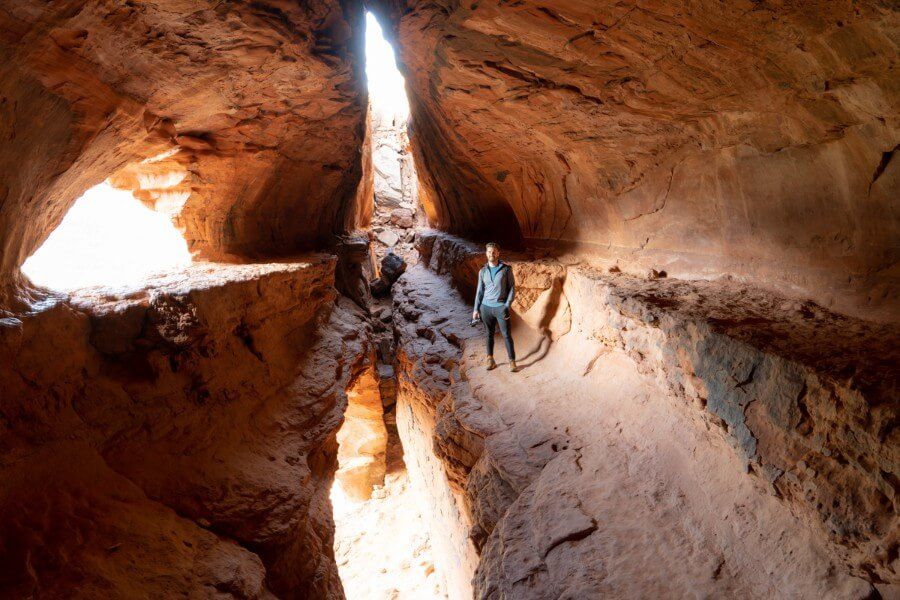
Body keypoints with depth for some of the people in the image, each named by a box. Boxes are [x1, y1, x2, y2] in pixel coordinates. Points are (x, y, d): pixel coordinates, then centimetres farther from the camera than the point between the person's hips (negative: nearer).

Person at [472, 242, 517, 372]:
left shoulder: (506, 269, -2)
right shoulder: (482, 271, 7)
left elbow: (512, 288, -1)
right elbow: (480, 291, 12)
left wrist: (507, 305, -9)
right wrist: (476, 309, 8)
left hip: (500, 307, -3)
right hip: (486, 307, 3)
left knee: (507, 335, -2)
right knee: (489, 335, 9)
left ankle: (512, 362, 4)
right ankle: (490, 360, 17)